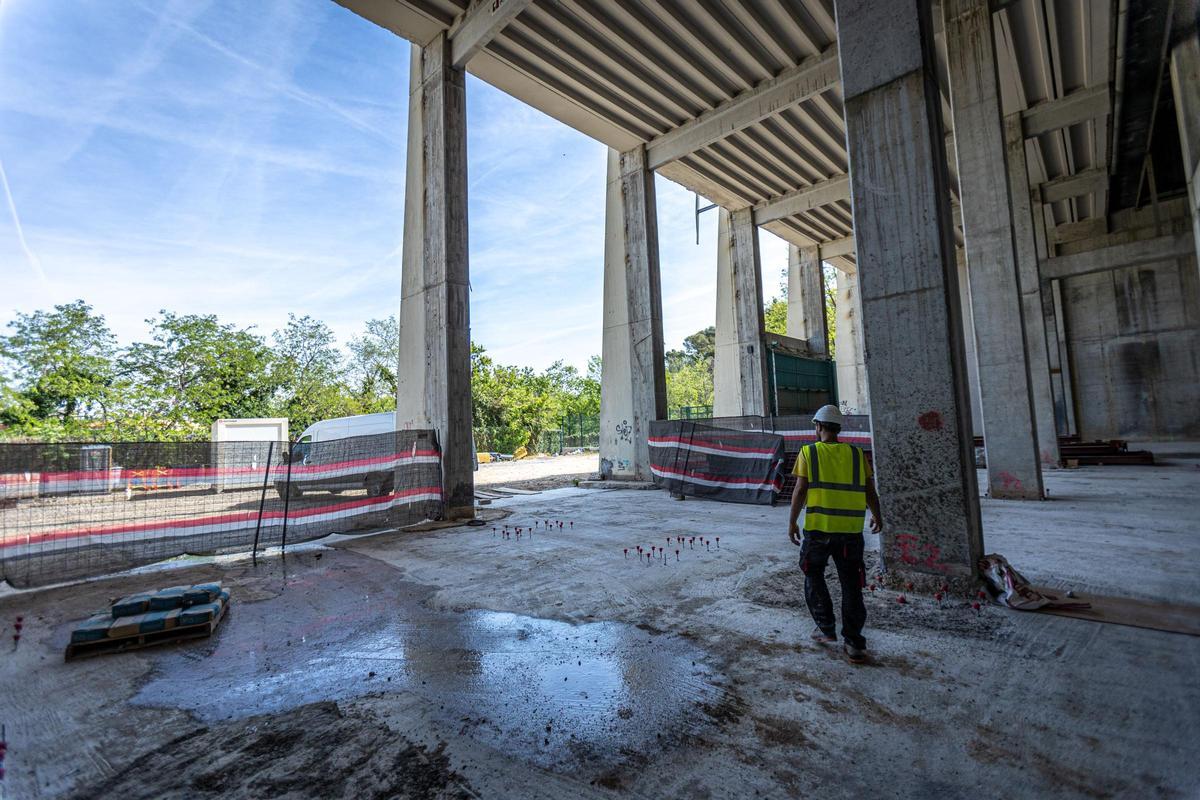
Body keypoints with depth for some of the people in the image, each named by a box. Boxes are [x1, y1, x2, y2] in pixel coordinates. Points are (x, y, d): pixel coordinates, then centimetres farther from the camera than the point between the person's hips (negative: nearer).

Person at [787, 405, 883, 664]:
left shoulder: (808, 452, -2)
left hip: (818, 527, -2)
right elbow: (870, 491, 9)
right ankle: (854, 644, 14)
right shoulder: (856, 454, 6)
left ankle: (826, 628, 22)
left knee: (814, 577, 19)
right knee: (851, 585, 12)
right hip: (851, 529, 3)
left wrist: (792, 522, 0)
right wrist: (877, 516, 26)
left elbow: (800, 490, -7)